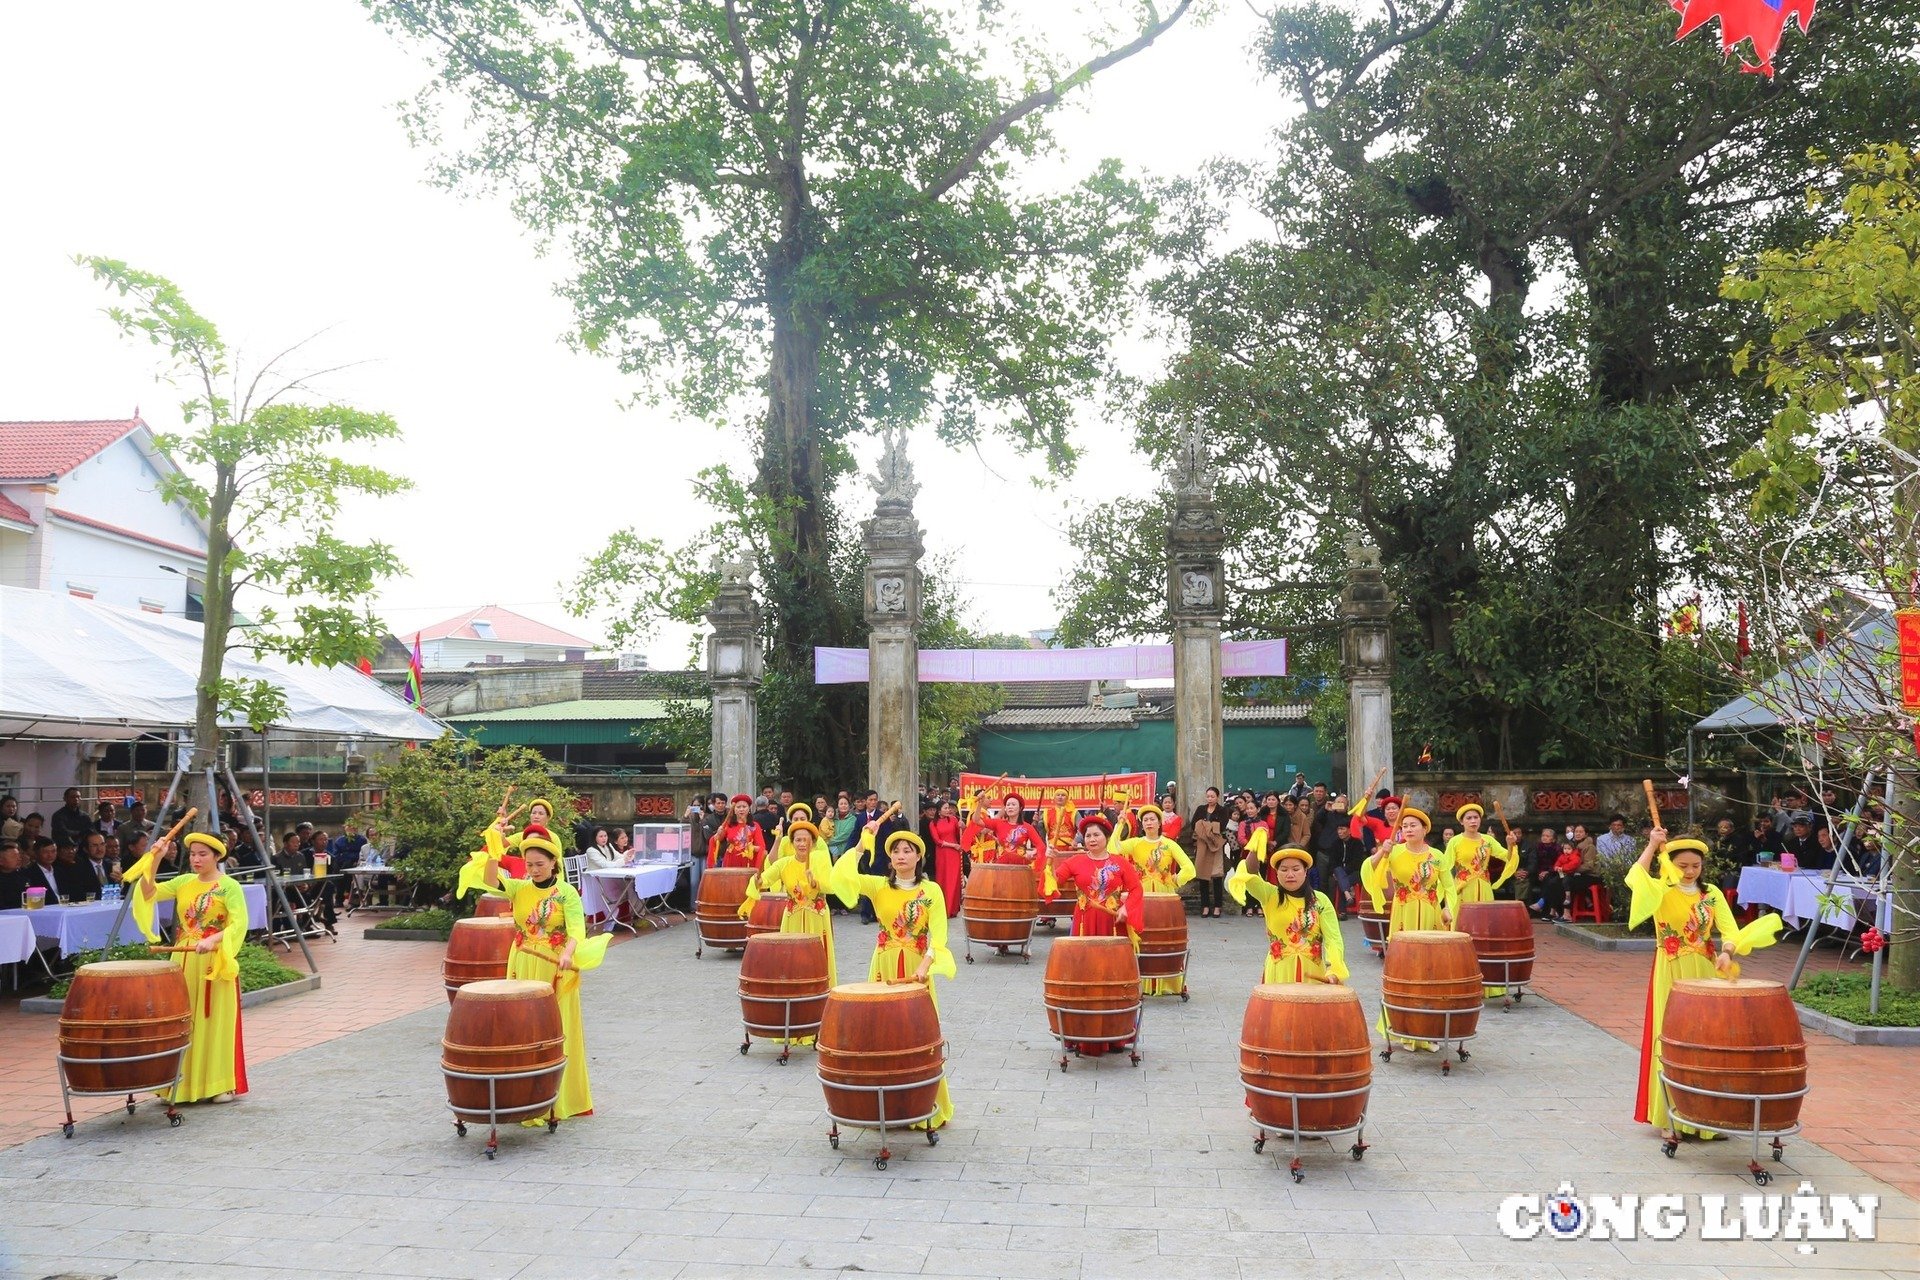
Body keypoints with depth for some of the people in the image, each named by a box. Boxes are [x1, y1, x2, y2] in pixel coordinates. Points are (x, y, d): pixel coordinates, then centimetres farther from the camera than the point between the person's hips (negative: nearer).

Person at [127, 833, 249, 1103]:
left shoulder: (229, 886, -6)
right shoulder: (184, 882, 10)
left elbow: (239, 924, -17)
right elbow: (149, 894, -1)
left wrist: (212, 940, -31)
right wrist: (154, 860, -9)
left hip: (215, 963, -5)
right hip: (184, 961, 5)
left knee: (215, 1020, -1)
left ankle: (223, 1084, 7)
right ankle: (185, 1084, 15)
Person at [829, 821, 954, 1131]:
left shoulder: (931, 890, -2)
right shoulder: (878, 885, 1)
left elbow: (938, 935, -9)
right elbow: (840, 877, -16)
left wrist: (925, 965, -23)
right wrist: (862, 844, -16)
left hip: (918, 968, -1)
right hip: (884, 967, 1)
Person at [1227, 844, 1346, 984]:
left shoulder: (1321, 901, 1)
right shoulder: (1269, 896, 0)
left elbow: (1333, 938, -7)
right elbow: (1249, 875, -19)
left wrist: (1334, 970, -24)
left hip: (1313, 975, 1)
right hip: (1278, 974, 0)